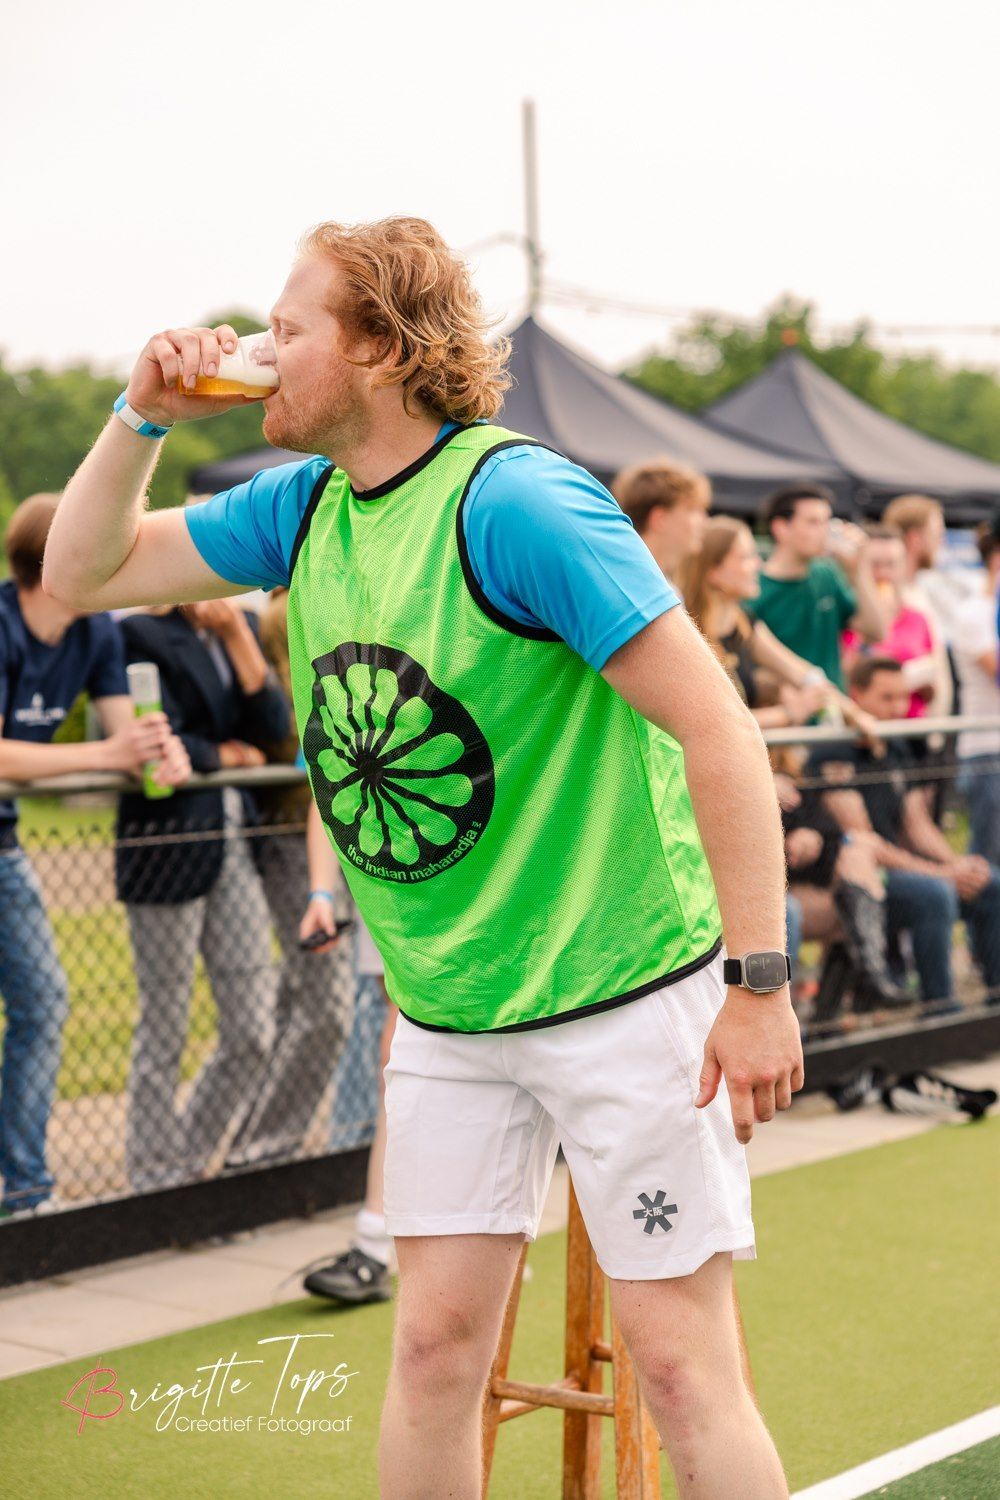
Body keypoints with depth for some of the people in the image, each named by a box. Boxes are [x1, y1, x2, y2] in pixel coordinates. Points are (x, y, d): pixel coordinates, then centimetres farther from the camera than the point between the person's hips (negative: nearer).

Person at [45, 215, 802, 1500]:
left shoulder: (515, 503, -20)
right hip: (444, 1014, 7)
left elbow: (720, 730, -21)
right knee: (435, 1345, 8)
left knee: (680, 1365, -1)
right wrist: (142, 417, -2)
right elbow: (80, 575, 14)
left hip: (625, 996, -6)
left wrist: (759, 982, -22)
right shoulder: (304, 507, 4)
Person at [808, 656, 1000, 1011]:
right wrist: (940, 872, -18)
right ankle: (940, 1008, -27)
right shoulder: (833, 755, -12)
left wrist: (957, 863, -6)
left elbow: (917, 825, 15)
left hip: (902, 867, 8)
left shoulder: (897, 750, 15)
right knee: (934, 893, -32)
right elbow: (859, 840, -16)